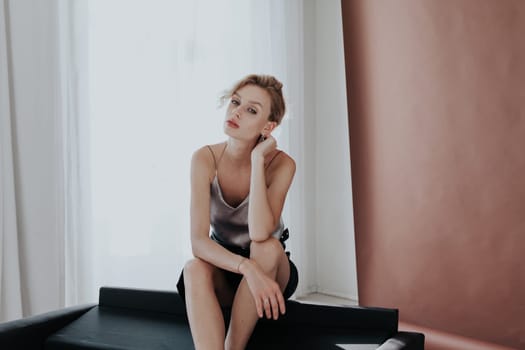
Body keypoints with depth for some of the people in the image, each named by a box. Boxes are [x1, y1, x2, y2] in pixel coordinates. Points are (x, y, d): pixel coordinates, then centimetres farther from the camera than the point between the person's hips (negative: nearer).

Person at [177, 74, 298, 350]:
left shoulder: (281, 164, -19)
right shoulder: (205, 159, -17)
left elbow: (260, 234, -34)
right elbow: (199, 241, -24)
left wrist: (257, 160, -32)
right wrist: (247, 267, -40)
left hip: (270, 268, -1)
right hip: (221, 267, 1)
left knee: (269, 247, -34)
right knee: (195, 268, -32)